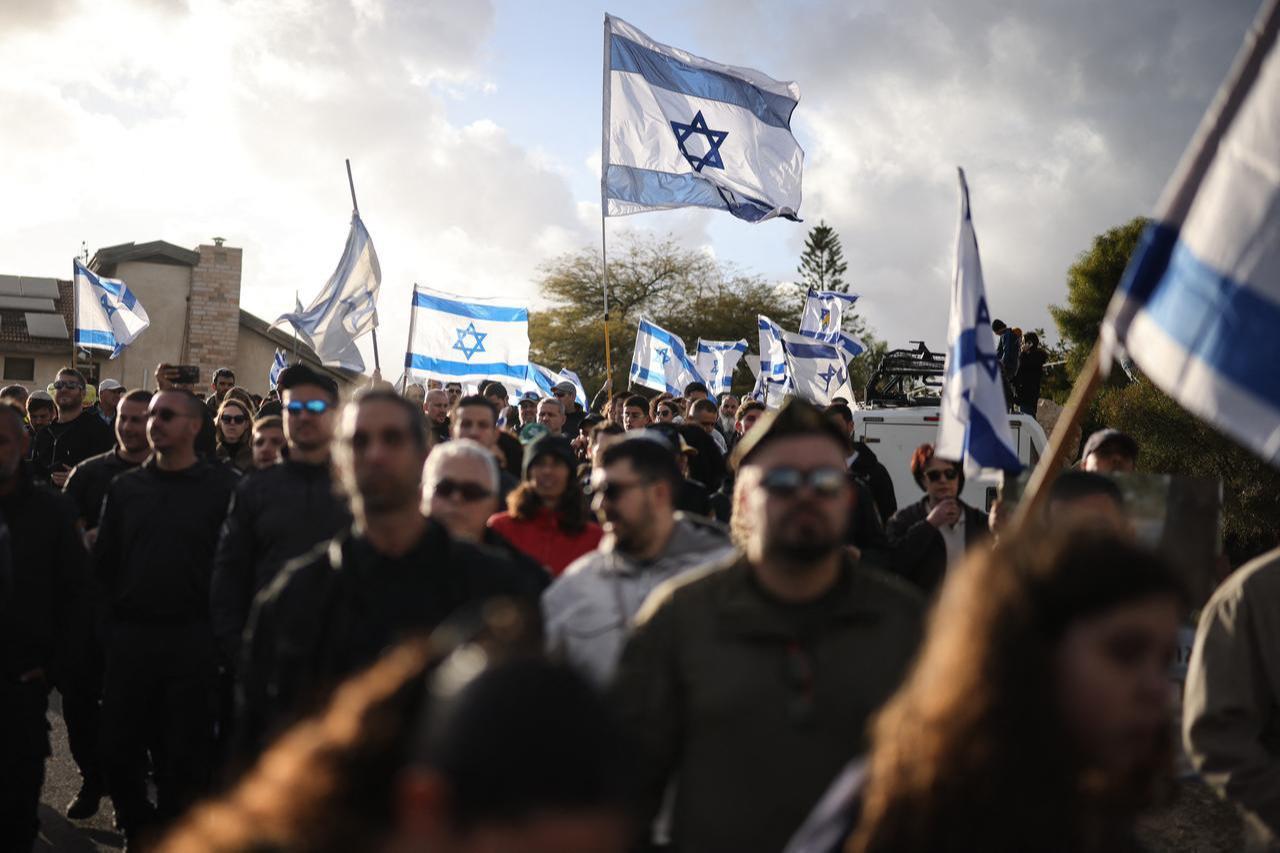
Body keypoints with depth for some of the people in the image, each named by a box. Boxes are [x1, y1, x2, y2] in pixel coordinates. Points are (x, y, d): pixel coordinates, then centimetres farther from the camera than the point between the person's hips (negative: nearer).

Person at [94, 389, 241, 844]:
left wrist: (221, 633, -11)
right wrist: (105, 627, 2)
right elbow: (104, 562, 9)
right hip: (128, 636, 4)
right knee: (118, 749, 8)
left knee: (184, 756, 5)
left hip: (192, 640, -4)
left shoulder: (223, 487, -3)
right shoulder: (125, 486, 10)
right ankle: (139, 832, 29)